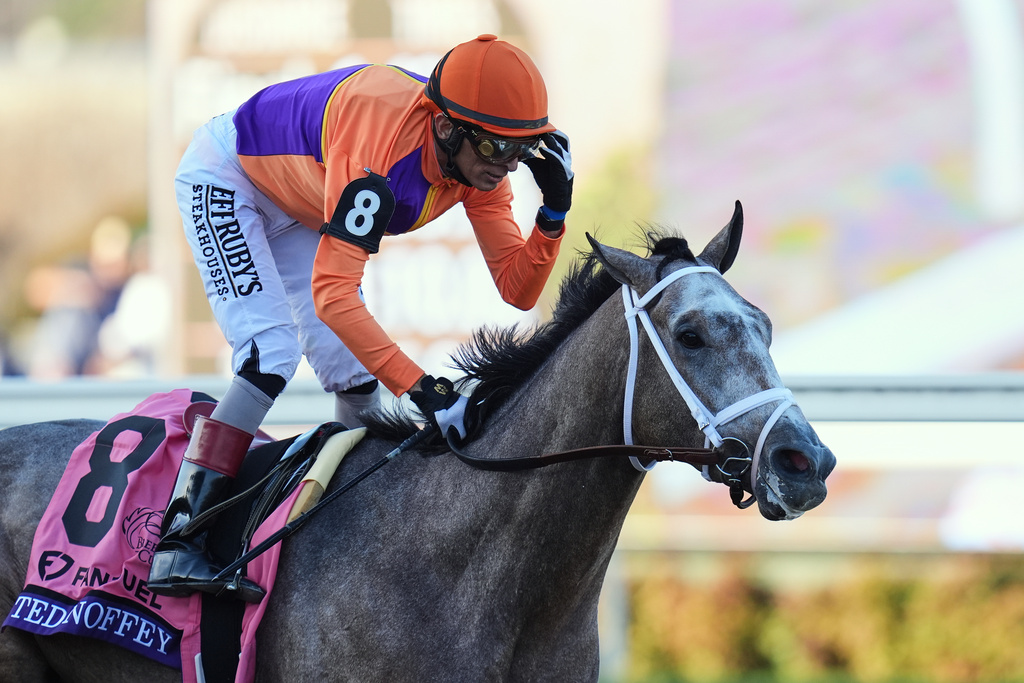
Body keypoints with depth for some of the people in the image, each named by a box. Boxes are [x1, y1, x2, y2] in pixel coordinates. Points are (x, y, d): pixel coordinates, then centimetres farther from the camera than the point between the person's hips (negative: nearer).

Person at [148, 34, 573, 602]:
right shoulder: (383, 143, -42)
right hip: (224, 177, -8)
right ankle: (178, 545, -26)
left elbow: (518, 290, -15)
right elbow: (332, 293, -45)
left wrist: (554, 213, -33)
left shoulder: (481, 164, -19)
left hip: (297, 208, 8)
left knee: (356, 373, 1)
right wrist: (419, 387, -50)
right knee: (271, 353, -24)